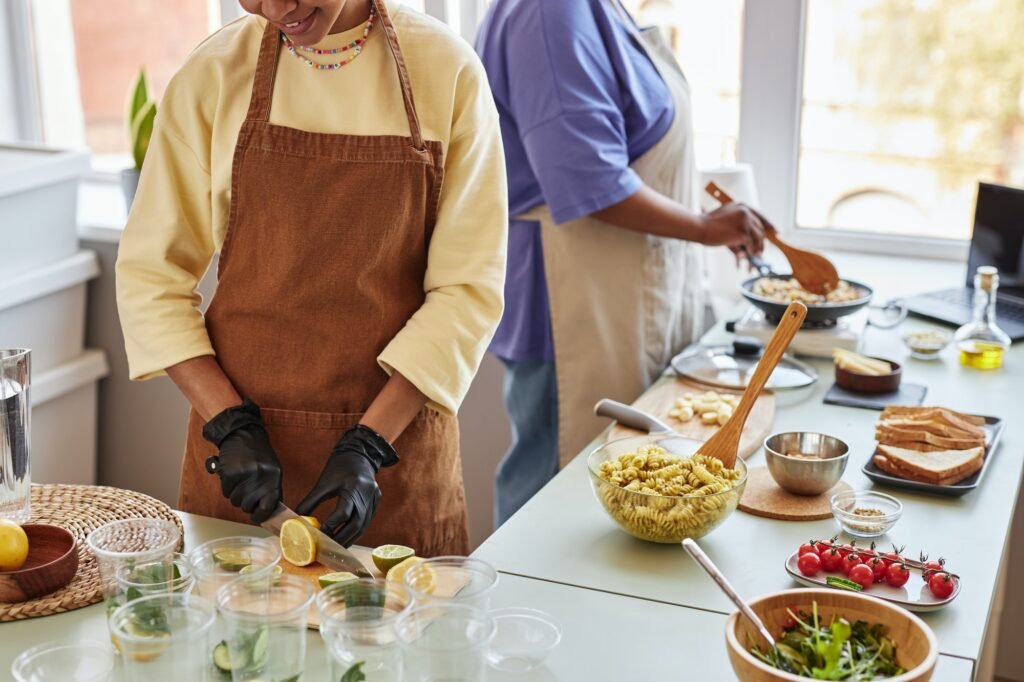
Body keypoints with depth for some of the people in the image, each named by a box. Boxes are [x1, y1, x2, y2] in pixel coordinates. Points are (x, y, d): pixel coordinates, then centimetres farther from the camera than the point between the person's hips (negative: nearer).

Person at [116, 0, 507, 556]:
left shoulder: (448, 70, -6)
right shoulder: (214, 74, -3)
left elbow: (469, 286, -8)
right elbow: (150, 270, 0)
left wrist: (369, 444, -15)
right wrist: (230, 425, -11)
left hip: (394, 434, -1)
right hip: (243, 440, 1)